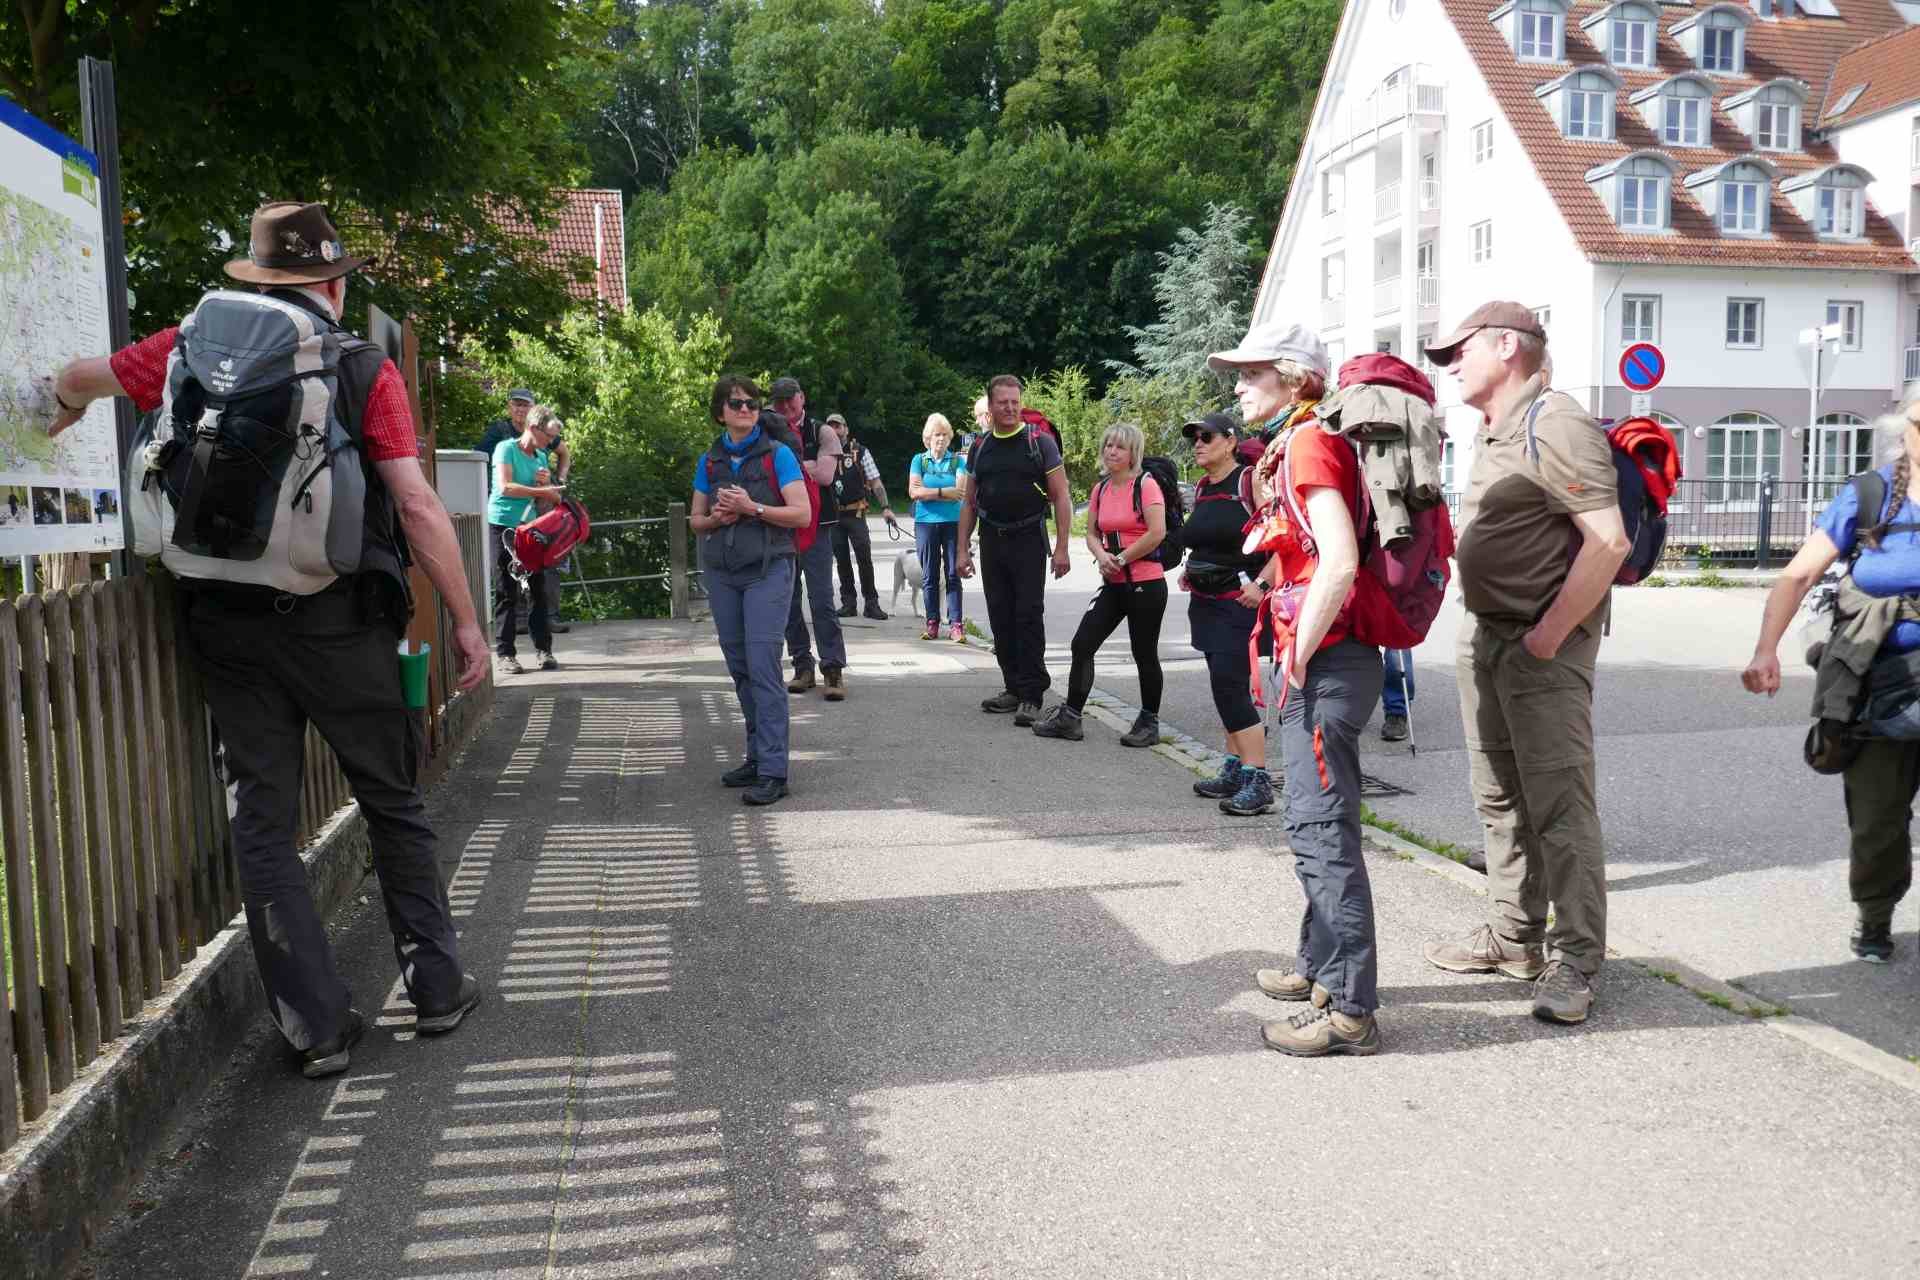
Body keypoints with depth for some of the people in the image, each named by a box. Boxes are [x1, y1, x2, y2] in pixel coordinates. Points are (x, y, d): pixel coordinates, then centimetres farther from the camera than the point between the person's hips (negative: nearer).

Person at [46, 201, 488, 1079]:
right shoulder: (365, 369, -4)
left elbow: (79, 379, 24)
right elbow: (418, 505, -11)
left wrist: (68, 411, 48)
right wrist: (465, 621, -6)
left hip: (227, 623, 3)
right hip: (338, 620, -2)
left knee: (262, 823, 8)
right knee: (393, 805, 12)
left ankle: (316, 1025, 11)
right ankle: (437, 986, 20)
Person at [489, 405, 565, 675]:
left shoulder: (541, 457, 12)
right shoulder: (506, 449, -7)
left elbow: (545, 498, 18)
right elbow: (505, 487, -20)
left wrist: (547, 482, -2)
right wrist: (541, 490, -22)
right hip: (503, 525, -6)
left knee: (538, 587, 3)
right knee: (506, 591, -4)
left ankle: (544, 649, 9)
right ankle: (505, 653, 0)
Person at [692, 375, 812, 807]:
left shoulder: (778, 455, -3)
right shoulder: (710, 461, 10)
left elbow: (802, 514, -9)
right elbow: (695, 520, 15)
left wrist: (752, 508, -18)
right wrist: (717, 517, -6)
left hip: (767, 570, -5)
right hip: (721, 572, 5)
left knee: (762, 666, -12)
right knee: (740, 668, 9)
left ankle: (772, 771, -11)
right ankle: (758, 755, 20)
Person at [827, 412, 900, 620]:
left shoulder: (860, 452, 0)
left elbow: (875, 481, -1)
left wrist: (885, 507, -12)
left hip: (855, 513, -2)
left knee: (864, 558, -6)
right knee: (841, 559, 8)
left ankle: (872, 603, 1)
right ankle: (847, 603, 16)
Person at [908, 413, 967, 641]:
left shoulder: (958, 461, 7)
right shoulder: (919, 460, 8)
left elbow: (961, 490, -8)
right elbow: (914, 492, -4)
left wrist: (928, 492, -8)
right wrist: (945, 492, -10)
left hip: (953, 522, -1)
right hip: (925, 522, 1)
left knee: (953, 575, -3)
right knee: (929, 576, 4)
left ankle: (956, 624, -3)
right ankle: (932, 624, 9)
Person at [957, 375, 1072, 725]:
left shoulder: (1040, 441, -2)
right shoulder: (980, 448, 11)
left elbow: (1061, 496, -4)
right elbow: (969, 502, 15)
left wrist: (1061, 548, -11)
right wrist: (963, 549, 9)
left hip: (1028, 539, -5)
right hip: (991, 541, 5)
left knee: (1029, 616, -7)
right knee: (1000, 617, 7)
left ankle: (1031, 696, -3)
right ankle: (1014, 688, 19)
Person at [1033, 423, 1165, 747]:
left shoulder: (1146, 485, -10)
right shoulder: (1100, 489, 10)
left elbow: (1157, 533, -19)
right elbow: (1092, 533, 16)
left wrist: (1120, 559, -12)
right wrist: (1101, 556, -6)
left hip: (1146, 583, -7)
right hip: (1112, 584, 7)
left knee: (1144, 654, 4)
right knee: (1083, 644, 1)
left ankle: (1149, 723, 19)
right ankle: (1070, 717, 9)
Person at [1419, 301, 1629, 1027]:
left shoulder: (1554, 427, -14)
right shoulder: (1492, 434, 16)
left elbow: (1608, 541, -21)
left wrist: (1549, 635, -20)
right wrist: (1486, 629, 12)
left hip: (1544, 644, -10)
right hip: (1485, 635, 10)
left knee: (1559, 804, -5)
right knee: (1499, 797, 15)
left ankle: (1576, 963, 2)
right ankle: (1514, 938, 26)